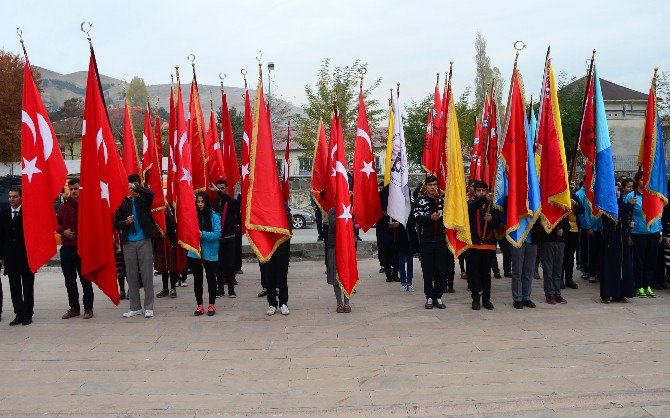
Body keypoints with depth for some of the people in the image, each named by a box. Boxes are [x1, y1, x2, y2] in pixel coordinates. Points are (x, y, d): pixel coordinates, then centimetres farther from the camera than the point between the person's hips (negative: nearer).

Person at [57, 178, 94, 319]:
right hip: (66, 248, 5)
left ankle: (88, 308, 9)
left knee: (85, 279, 1)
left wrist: (70, 200, -28)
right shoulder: (63, 205, 11)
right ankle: (74, 307, 21)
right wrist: (63, 230, -3)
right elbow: (57, 222, 18)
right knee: (69, 280, 11)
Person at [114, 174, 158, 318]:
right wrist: (126, 222, -12)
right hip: (128, 243, 2)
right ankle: (135, 307, 15)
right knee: (131, 276, 7)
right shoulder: (123, 203, 5)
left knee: (147, 275, 0)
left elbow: (150, 194, -22)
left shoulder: (144, 200, 1)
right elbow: (117, 223, 6)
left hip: (144, 241, -2)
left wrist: (136, 187, -25)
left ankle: (149, 307, 8)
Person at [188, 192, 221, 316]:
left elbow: (217, 234, -13)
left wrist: (202, 234, -23)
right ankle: (199, 306, 19)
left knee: (211, 278, 8)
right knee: (197, 279, 9)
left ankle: (212, 305, 20)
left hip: (210, 253, -2)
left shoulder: (214, 216, -5)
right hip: (195, 253, 3)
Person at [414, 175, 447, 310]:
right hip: (426, 240, -1)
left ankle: (438, 296, 12)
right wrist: (430, 217, -28)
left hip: (440, 239, 1)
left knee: (441, 270, 3)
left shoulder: (442, 199, 7)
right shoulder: (421, 200, 2)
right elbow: (417, 217, -10)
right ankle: (429, 297, 11)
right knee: (427, 270, 2)